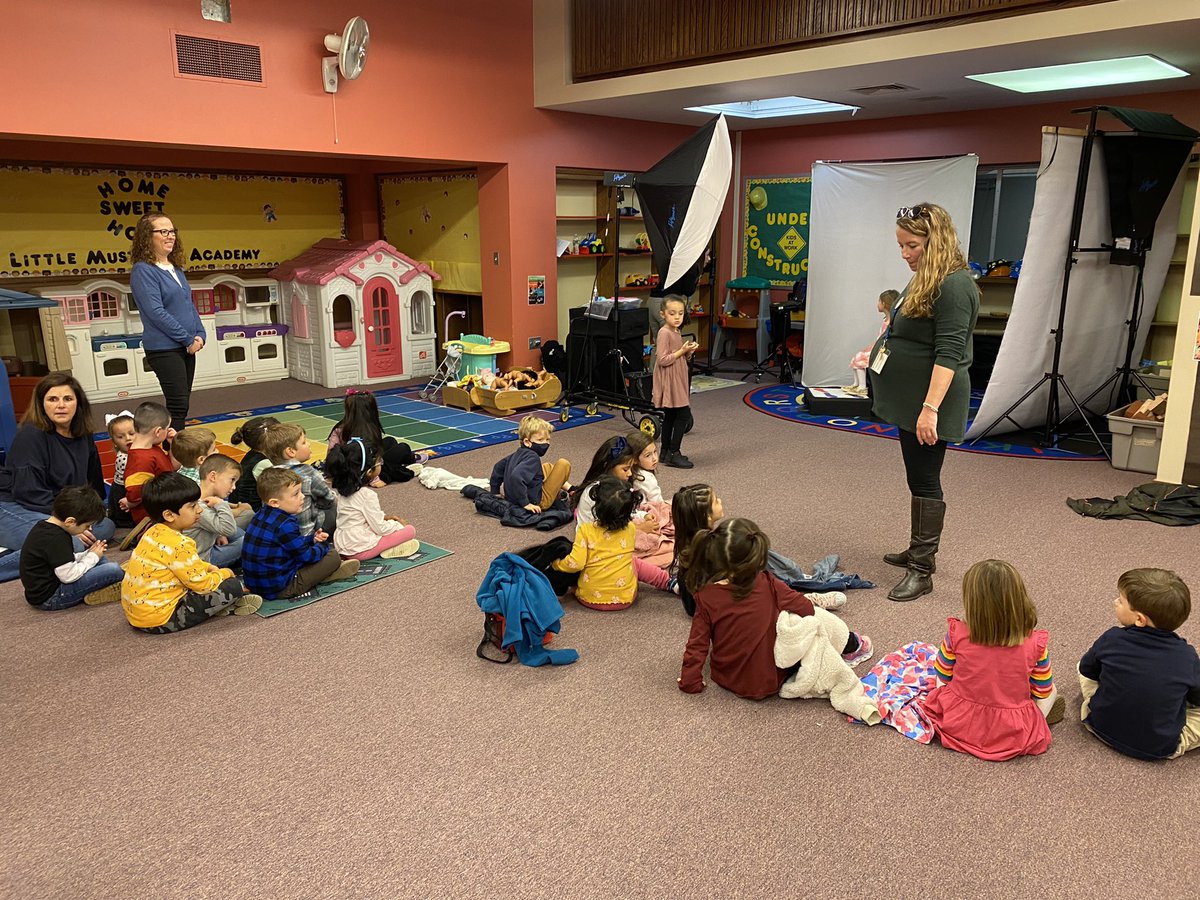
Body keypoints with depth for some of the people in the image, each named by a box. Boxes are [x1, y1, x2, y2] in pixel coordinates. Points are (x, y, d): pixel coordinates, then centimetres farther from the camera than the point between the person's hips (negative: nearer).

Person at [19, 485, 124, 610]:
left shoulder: (44, 527, 8)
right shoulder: (56, 539, -25)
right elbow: (69, 575, -24)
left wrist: (89, 553, 7)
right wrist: (93, 557, -10)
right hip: (49, 599, -11)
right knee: (113, 570, -23)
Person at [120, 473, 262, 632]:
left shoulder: (155, 532, 6)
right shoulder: (179, 545, -23)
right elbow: (203, 584, -17)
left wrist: (208, 567, 12)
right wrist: (224, 573, 2)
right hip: (159, 620, -10)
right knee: (232, 586, -11)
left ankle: (222, 604, 11)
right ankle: (230, 607, 15)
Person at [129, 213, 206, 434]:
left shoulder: (176, 268, 13)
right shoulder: (143, 270, -10)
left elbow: (190, 305, 17)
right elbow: (156, 312, -17)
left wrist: (200, 334, 1)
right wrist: (188, 339, -15)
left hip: (187, 347, 8)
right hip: (164, 349, -8)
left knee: (181, 405, 11)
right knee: (178, 406, -10)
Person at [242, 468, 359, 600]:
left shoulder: (261, 515, 5)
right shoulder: (285, 525, -24)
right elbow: (307, 556, -16)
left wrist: (312, 539, 12)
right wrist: (323, 545, 4)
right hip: (279, 589, -9)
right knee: (333, 558, -6)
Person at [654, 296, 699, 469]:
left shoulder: (676, 332, 14)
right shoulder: (664, 333, -16)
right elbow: (662, 360, -22)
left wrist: (689, 352, 2)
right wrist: (682, 351, -19)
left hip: (678, 381, 10)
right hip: (669, 382, -10)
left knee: (670, 416, 13)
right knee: (684, 415, -11)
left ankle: (666, 452, 20)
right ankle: (673, 454, -7)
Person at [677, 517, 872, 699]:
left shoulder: (705, 597, -15)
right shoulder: (767, 585, -19)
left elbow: (697, 644, -11)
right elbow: (806, 609, -7)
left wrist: (690, 681, 0)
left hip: (724, 679, 4)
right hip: (768, 683, -3)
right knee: (813, 618, 10)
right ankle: (850, 647, 35)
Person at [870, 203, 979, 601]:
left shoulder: (954, 285, -18)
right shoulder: (925, 279, 13)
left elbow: (948, 354, -25)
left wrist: (930, 408, -29)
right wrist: (878, 352, 25)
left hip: (928, 403, -10)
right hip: (910, 398, 10)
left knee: (924, 481, -4)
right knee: (918, 478, 17)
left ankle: (921, 571, 4)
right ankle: (918, 550, 30)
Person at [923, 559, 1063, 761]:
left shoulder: (957, 634, -18)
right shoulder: (1035, 644, -17)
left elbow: (942, 680, -3)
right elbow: (1043, 694, -4)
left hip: (957, 725, 0)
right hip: (1012, 736, 0)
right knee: (1051, 691, 23)